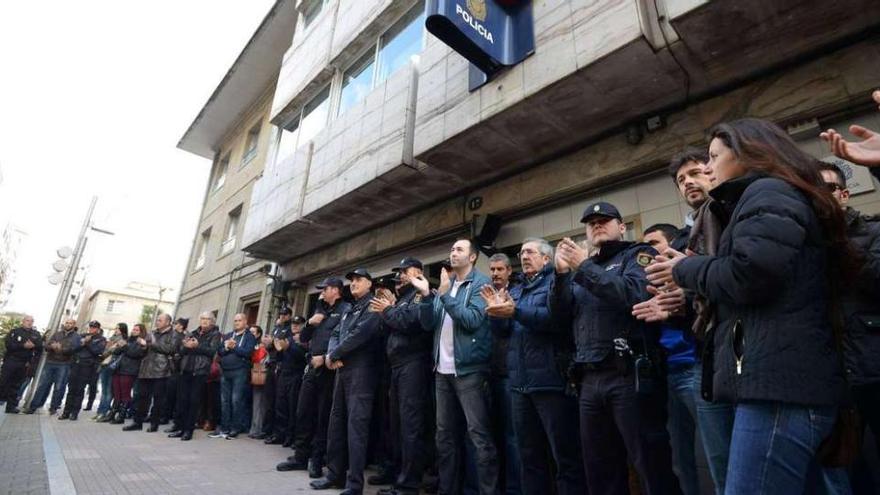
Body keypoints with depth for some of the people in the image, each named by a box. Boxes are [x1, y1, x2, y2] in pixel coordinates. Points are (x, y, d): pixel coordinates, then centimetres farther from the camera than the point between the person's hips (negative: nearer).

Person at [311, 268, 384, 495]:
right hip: (343, 369, 9)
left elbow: (360, 334, -18)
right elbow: (335, 334, 15)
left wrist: (333, 355, -10)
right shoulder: (349, 310, 23)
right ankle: (335, 474, 24)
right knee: (337, 420, 13)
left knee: (356, 423, -9)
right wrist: (332, 354, -8)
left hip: (362, 370, -9)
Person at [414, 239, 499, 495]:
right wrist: (426, 295, -7)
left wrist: (445, 295, -17)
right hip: (443, 369, 7)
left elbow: (472, 320, -19)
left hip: (469, 369, -7)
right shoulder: (445, 284, 14)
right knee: (445, 434, 14)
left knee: (479, 435, -4)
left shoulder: (481, 283, -5)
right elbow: (428, 324, 7)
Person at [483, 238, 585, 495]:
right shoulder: (516, 290, 20)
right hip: (520, 382, 7)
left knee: (565, 454, 3)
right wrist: (497, 311, -3)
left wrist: (515, 312, -24)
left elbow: (560, 318, -22)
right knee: (529, 454, 18)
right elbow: (502, 331, 15)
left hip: (550, 380, -7)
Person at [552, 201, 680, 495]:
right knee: (599, 470, 13)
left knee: (652, 466, 1)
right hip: (590, 380, 6)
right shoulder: (583, 268, 20)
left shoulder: (638, 254, 4)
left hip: (630, 375, -6)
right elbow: (560, 313, 10)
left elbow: (637, 294, -17)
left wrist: (584, 267, -14)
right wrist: (562, 273, -3)